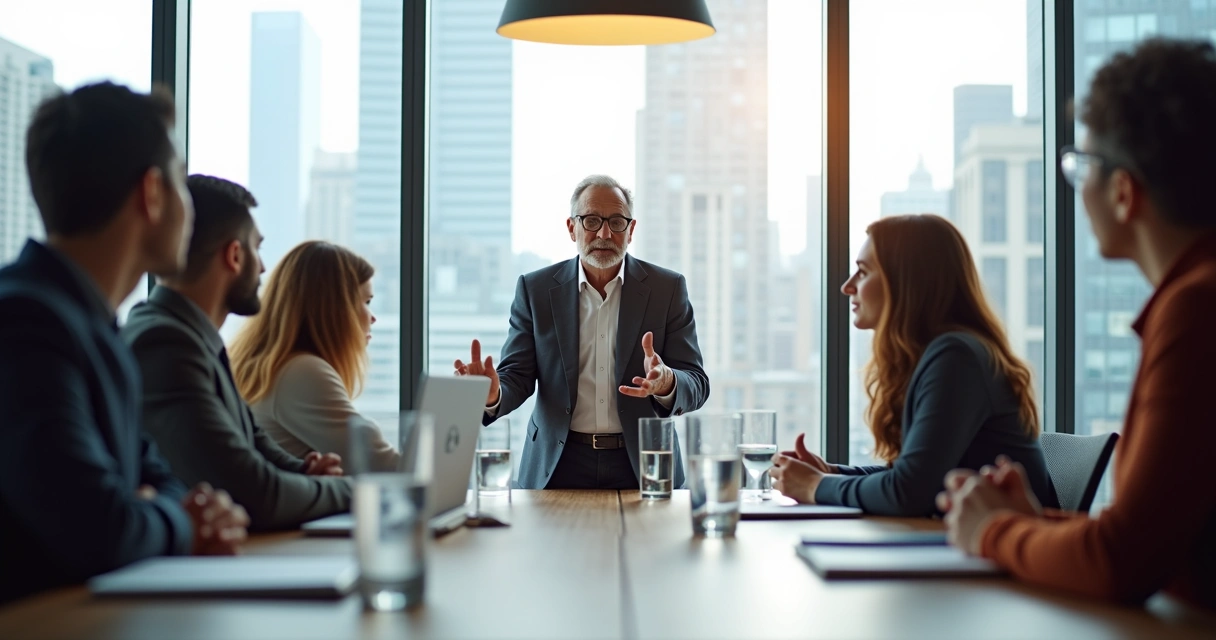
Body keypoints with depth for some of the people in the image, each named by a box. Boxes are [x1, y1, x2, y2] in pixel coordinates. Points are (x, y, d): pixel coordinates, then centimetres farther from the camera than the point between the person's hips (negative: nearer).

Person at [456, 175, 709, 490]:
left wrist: (666, 384, -26)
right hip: (557, 467, 0)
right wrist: (492, 395, -22)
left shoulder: (668, 288, 2)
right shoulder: (535, 289, 5)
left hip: (642, 467, 0)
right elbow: (517, 377, 2)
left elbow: (696, 385, -2)